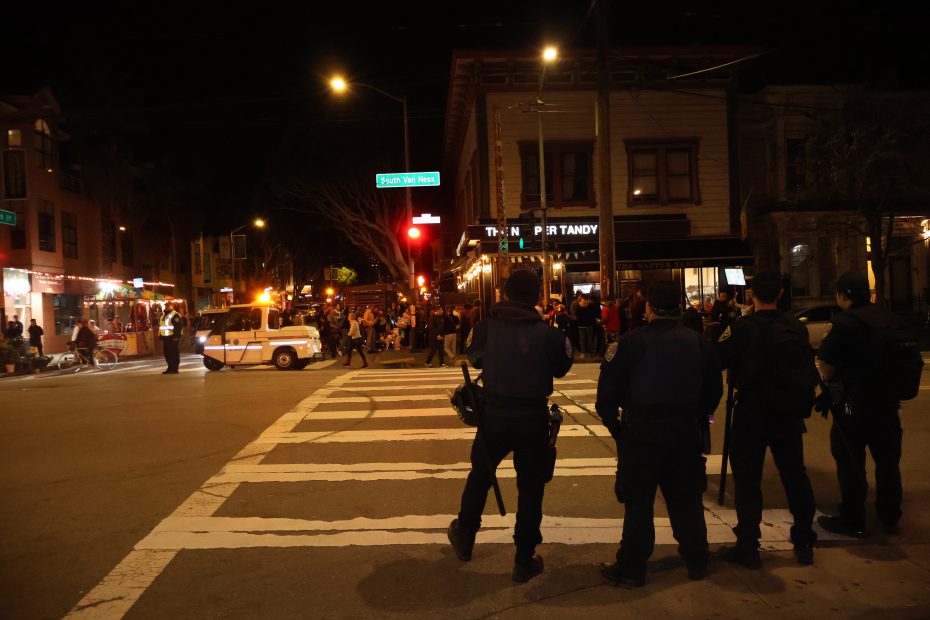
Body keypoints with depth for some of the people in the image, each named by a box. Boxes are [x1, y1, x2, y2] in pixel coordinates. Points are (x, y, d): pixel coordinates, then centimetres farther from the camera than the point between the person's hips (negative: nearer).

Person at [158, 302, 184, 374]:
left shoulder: (175, 315, -10)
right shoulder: (163, 315, 20)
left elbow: (178, 326, -18)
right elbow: (160, 326, 28)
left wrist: (176, 336, -22)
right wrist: (160, 336, 23)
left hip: (172, 338, -10)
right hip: (165, 337, 10)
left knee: (174, 353, -7)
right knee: (167, 353, 12)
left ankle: (174, 369, -4)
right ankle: (170, 368, 20)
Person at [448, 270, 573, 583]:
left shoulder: (487, 327, -8)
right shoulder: (547, 334, -12)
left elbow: (473, 356, 10)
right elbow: (561, 368, 2)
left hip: (494, 415, 2)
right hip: (533, 419, -1)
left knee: (480, 474, 23)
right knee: (530, 487, 12)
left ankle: (464, 536, 41)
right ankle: (524, 560, 20)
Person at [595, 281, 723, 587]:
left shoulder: (632, 341, -10)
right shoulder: (698, 342, 4)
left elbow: (609, 385, -11)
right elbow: (714, 388, 11)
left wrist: (610, 419, 2)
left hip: (641, 429, -4)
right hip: (686, 429, 4)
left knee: (638, 501, 5)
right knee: (686, 498, 18)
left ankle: (631, 568, 12)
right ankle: (696, 560, 30)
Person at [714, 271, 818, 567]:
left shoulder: (742, 328, -15)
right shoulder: (797, 328, 1)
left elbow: (716, 362, -17)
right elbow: (809, 370, 7)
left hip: (751, 412, -4)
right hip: (789, 413, 5)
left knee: (747, 479, 4)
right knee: (795, 476, 15)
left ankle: (748, 547, 9)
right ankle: (804, 543, 25)